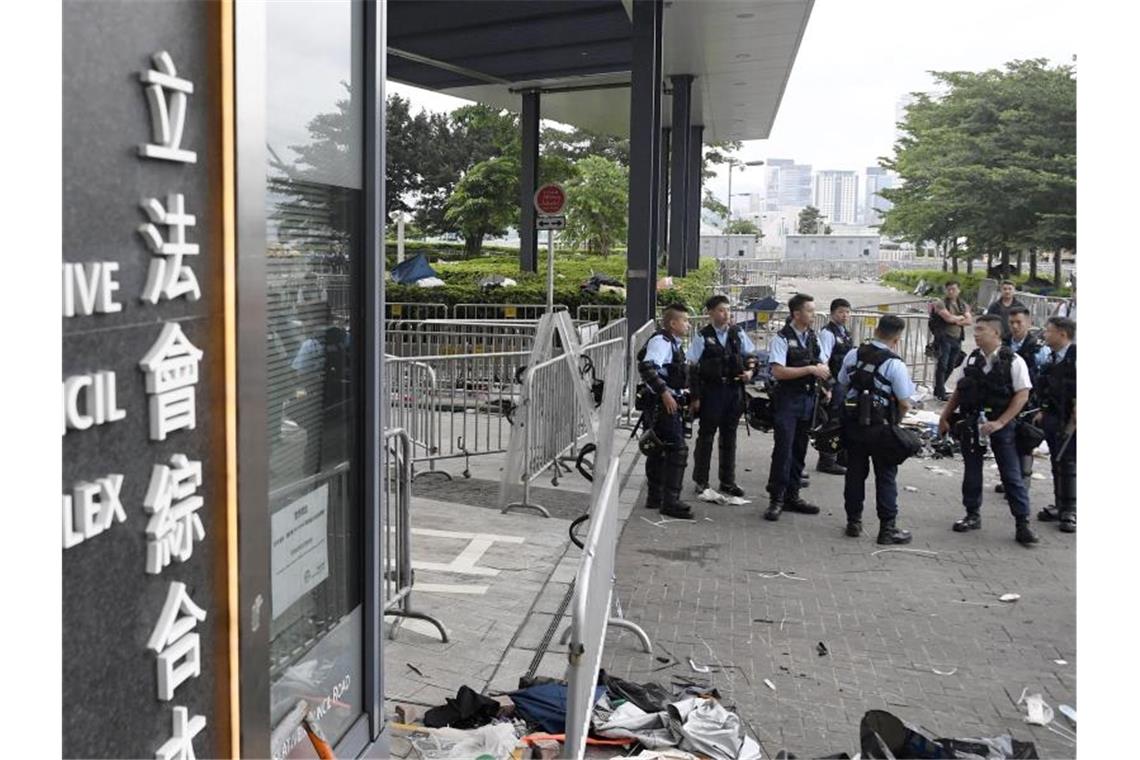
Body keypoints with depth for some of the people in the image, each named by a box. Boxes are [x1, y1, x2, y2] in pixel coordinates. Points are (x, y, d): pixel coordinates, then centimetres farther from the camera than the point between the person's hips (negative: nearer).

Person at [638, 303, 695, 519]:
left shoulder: (673, 343, 18)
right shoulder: (661, 341, -15)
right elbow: (647, 367, -29)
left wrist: (682, 390, 21)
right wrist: (664, 392, -30)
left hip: (670, 403, 11)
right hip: (663, 404, -11)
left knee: (658, 450, 15)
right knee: (677, 450, -12)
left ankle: (655, 497, 23)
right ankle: (670, 501, -9)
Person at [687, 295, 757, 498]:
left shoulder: (737, 333, 5)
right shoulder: (703, 336, -6)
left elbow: (751, 355, 19)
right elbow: (691, 367, -7)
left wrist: (749, 370, -2)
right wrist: (694, 397, -9)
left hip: (734, 390, 4)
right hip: (711, 390, -4)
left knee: (729, 436, 11)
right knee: (706, 435, 4)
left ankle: (727, 481, 21)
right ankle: (701, 480, 16)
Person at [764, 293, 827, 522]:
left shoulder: (813, 337, 10)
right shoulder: (782, 338, -11)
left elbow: (820, 365, 21)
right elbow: (778, 372, -20)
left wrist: (822, 370, -3)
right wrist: (810, 369, -19)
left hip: (808, 399, 7)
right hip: (787, 399, -7)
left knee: (799, 449, 13)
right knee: (783, 449, -9)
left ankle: (792, 496, 22)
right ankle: (776, 499, -1)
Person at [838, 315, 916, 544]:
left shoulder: (853, 355, -2)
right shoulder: (895, 364, -17)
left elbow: (843, 384, 10)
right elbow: (905, 403, -13)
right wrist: (895, 420, 6)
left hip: (852, 422, 5)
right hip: (880, 427, -5)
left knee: (855, 472, 14)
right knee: (886, 476, 6)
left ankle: (854, 522, 22)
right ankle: (887, 528, 10)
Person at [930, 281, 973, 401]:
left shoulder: (963, 305, 14)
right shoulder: (941, 304, -3)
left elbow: (970, 320, 3)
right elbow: (948, 317, -16)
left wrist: (956, 320, -10)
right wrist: (961, 317, 0)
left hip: (957, 339, 6)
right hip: (944, 337, -6)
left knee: (950, 366, 10)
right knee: (942, 366, -8)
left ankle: (938, 389, 21)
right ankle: (941, 394, -6)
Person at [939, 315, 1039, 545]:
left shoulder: (1013, 362, -8)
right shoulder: (971, 360, 5)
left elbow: (1022, 395, -11)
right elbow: (959, 392, 13)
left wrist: (999, 423, -17)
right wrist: (944, 417, 10)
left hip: (1001, 425, -4)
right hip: (971, 423, 4)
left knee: (1012, 474, -1)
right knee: (972, 471, 12)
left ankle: (1022, 524, 5)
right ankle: (973, 516, 27)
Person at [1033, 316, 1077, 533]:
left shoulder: (1074, 358, -15)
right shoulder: (1050, 358, 11)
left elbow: (1078, 395, -17)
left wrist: (1073, 423, -18)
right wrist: (1043, 412, 13)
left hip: (1068, 422, -8)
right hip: (1051, 418, 8)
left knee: (1068, 464, -3)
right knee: (1056, 464, 13)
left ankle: (1069, 512, 5)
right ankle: (1060, 507, 23)